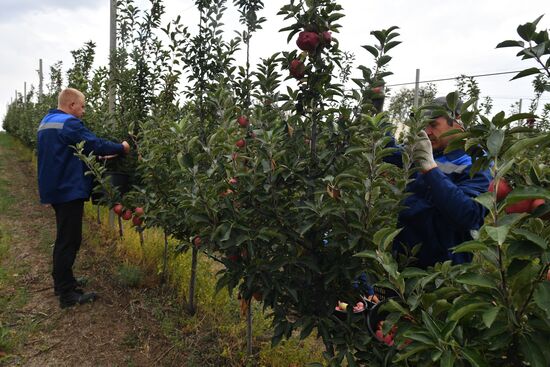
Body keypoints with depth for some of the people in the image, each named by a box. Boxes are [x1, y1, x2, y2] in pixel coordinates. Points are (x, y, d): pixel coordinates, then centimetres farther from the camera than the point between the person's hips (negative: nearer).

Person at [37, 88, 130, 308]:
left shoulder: (46, 122, 14)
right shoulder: (69, 123, -17)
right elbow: (96, 144, -19)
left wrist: (98, 156, 15)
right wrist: (122, 148, -4)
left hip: (55, 189, 10)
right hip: (69, 190, -10)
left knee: (64, 238, 20)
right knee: (69, 241, -4)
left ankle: (61, 282, 32)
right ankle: (68, 294, 3)